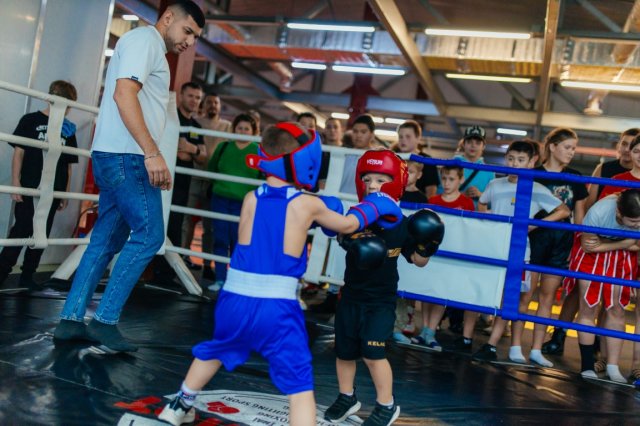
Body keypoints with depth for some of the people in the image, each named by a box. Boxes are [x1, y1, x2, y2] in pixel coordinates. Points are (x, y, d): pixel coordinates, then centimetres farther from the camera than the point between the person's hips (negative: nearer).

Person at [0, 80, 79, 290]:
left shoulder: (68, 129, 11)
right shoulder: (30, 121, 0)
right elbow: (18, 152, -3)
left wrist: (65, 193, 9)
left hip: (53, 191, 4)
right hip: (29, 188, -4)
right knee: (21, 230, -6)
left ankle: (27, 276, 18)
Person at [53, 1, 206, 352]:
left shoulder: (152, 50, 25)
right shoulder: (145, 38, -5)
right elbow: (124, 94, -19)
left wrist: (149, 155, 19)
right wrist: (152, 152, -25)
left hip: (119, 157, 10)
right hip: (125, 156, -10)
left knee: (106, 241, 9)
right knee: (149, 234, -9)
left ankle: (70, 319, 13)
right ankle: (105, 320, -5)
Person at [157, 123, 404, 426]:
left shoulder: (250, 199, 3)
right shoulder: (308, 204, -4)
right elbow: (349, 225, 12)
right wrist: (375, 206, 29)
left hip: (235, 299, 5)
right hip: (277, 307, -4)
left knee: (213, 351, 31)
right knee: (299, 384, 3)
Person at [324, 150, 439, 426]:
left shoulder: (402, 225, -8)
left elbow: (418, 261, 2)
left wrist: (426, 248, -18)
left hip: (382, 300, -3)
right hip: (351, 295, 3)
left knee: (372, 353, -8)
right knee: (344, 351, 14)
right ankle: (347, 398, 38)